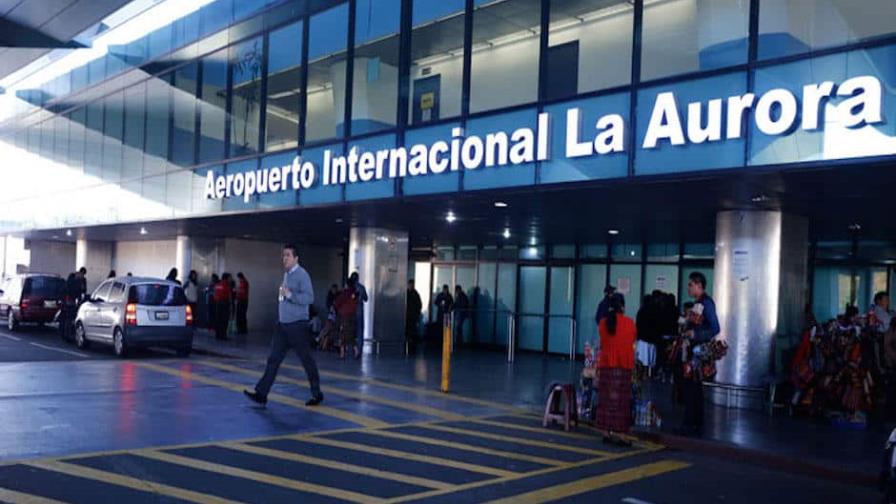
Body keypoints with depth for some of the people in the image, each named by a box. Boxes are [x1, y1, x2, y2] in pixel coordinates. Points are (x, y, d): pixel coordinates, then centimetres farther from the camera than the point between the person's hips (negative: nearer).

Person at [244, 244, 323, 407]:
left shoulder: (302, 274, -13)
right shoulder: (286, 274, 13)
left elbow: (309, 298, -23)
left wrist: (290, 295, -29)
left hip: (297, 325, -8)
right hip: (282, 324, 8)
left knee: (307, 360, 3)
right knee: (273, 359, 3)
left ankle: (317, 394, 15)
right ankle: (261, 394, 2)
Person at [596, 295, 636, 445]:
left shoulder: (603, 323, -1)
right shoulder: (629, 322, -6)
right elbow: (633, 340, 10)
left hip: (606, 364, 2)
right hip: (624, 365, -2)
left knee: (606, 398, 8)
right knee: (621, 399, 0)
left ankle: (607, 432, 10)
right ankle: (620, 434, -1)